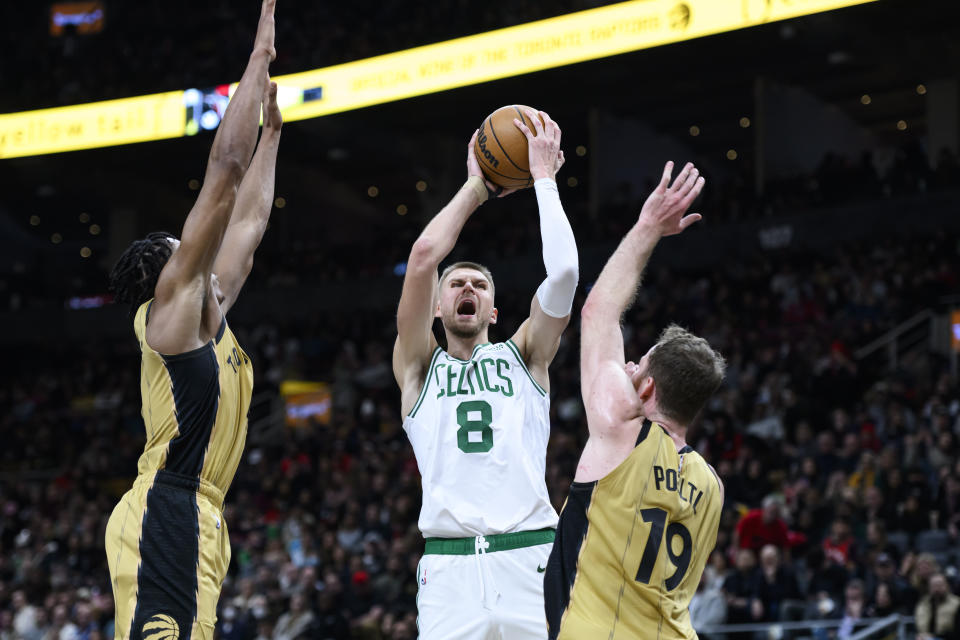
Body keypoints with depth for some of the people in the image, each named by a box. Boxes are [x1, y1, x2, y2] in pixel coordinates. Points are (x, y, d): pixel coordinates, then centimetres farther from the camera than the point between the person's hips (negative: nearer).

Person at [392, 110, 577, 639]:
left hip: (529, 559, 1)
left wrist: (543, 178, 9)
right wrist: (474, 187, 11)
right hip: (449, 570, 0)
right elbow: (423, 257, 3)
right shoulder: (419, 367, 17)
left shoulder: (522, 357, 19)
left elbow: (564, 273, 2)